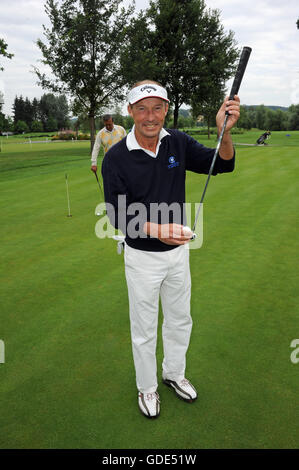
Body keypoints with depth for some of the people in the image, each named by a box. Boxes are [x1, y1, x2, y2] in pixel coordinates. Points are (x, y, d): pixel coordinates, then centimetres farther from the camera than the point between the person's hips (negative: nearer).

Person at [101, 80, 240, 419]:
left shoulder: (178, 143, -6)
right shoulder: (116, 158, -17)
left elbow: (222, 165, -9)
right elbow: (116, 214, -17)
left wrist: (224, 132, -30)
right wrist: (156, 230, -34)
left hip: (178, 251, 4)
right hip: (142, 256, -4)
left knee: (180, 320, 21)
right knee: (144, 328, 14)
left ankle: (174, 373, 48)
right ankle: (146, 387, 40)